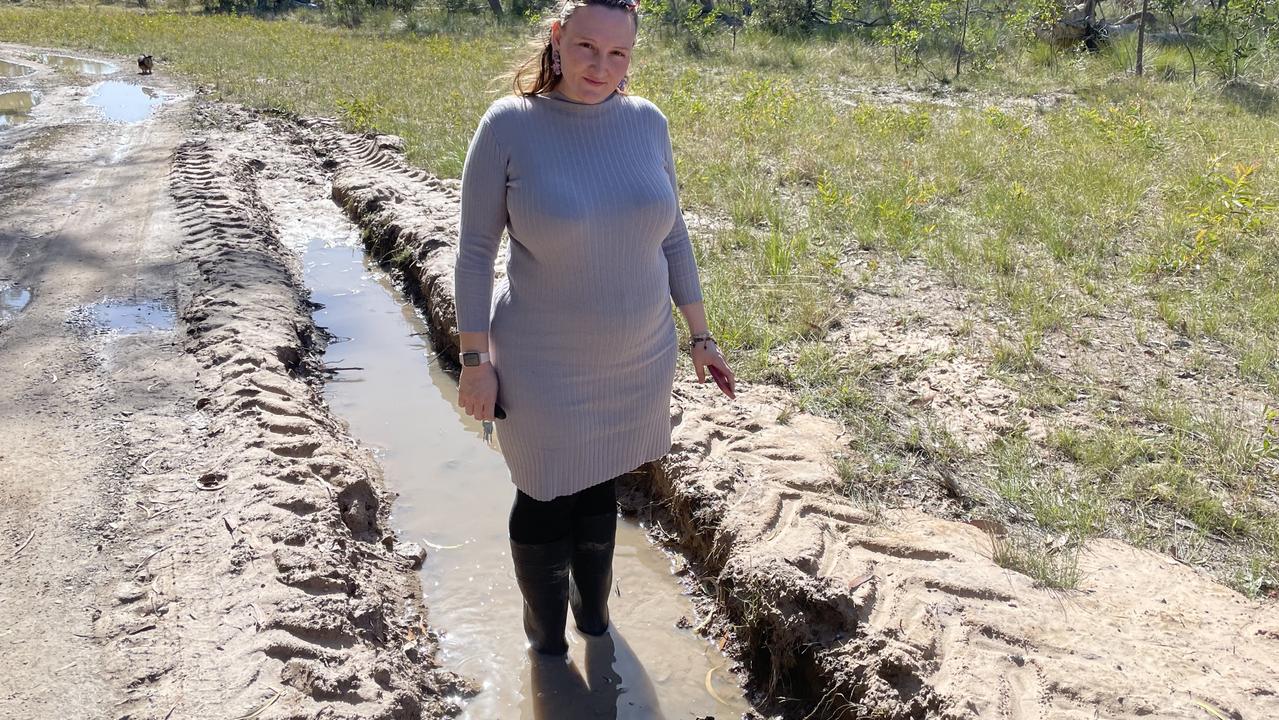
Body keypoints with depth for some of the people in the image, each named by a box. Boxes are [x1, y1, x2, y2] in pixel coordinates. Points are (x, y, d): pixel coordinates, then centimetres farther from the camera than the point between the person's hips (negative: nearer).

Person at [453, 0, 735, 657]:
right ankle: (545, 624, 41)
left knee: (601, 487, 20)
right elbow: (475, 250, -10)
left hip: (637, 364, 3)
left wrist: (700, 335, 8)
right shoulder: (509, 125, -16)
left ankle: (593, 603, 47)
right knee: (544, 498, 13)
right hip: (545, 369, -3)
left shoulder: (646, 122, -4)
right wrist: (475, 361, -9)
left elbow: (671, 237, 5)